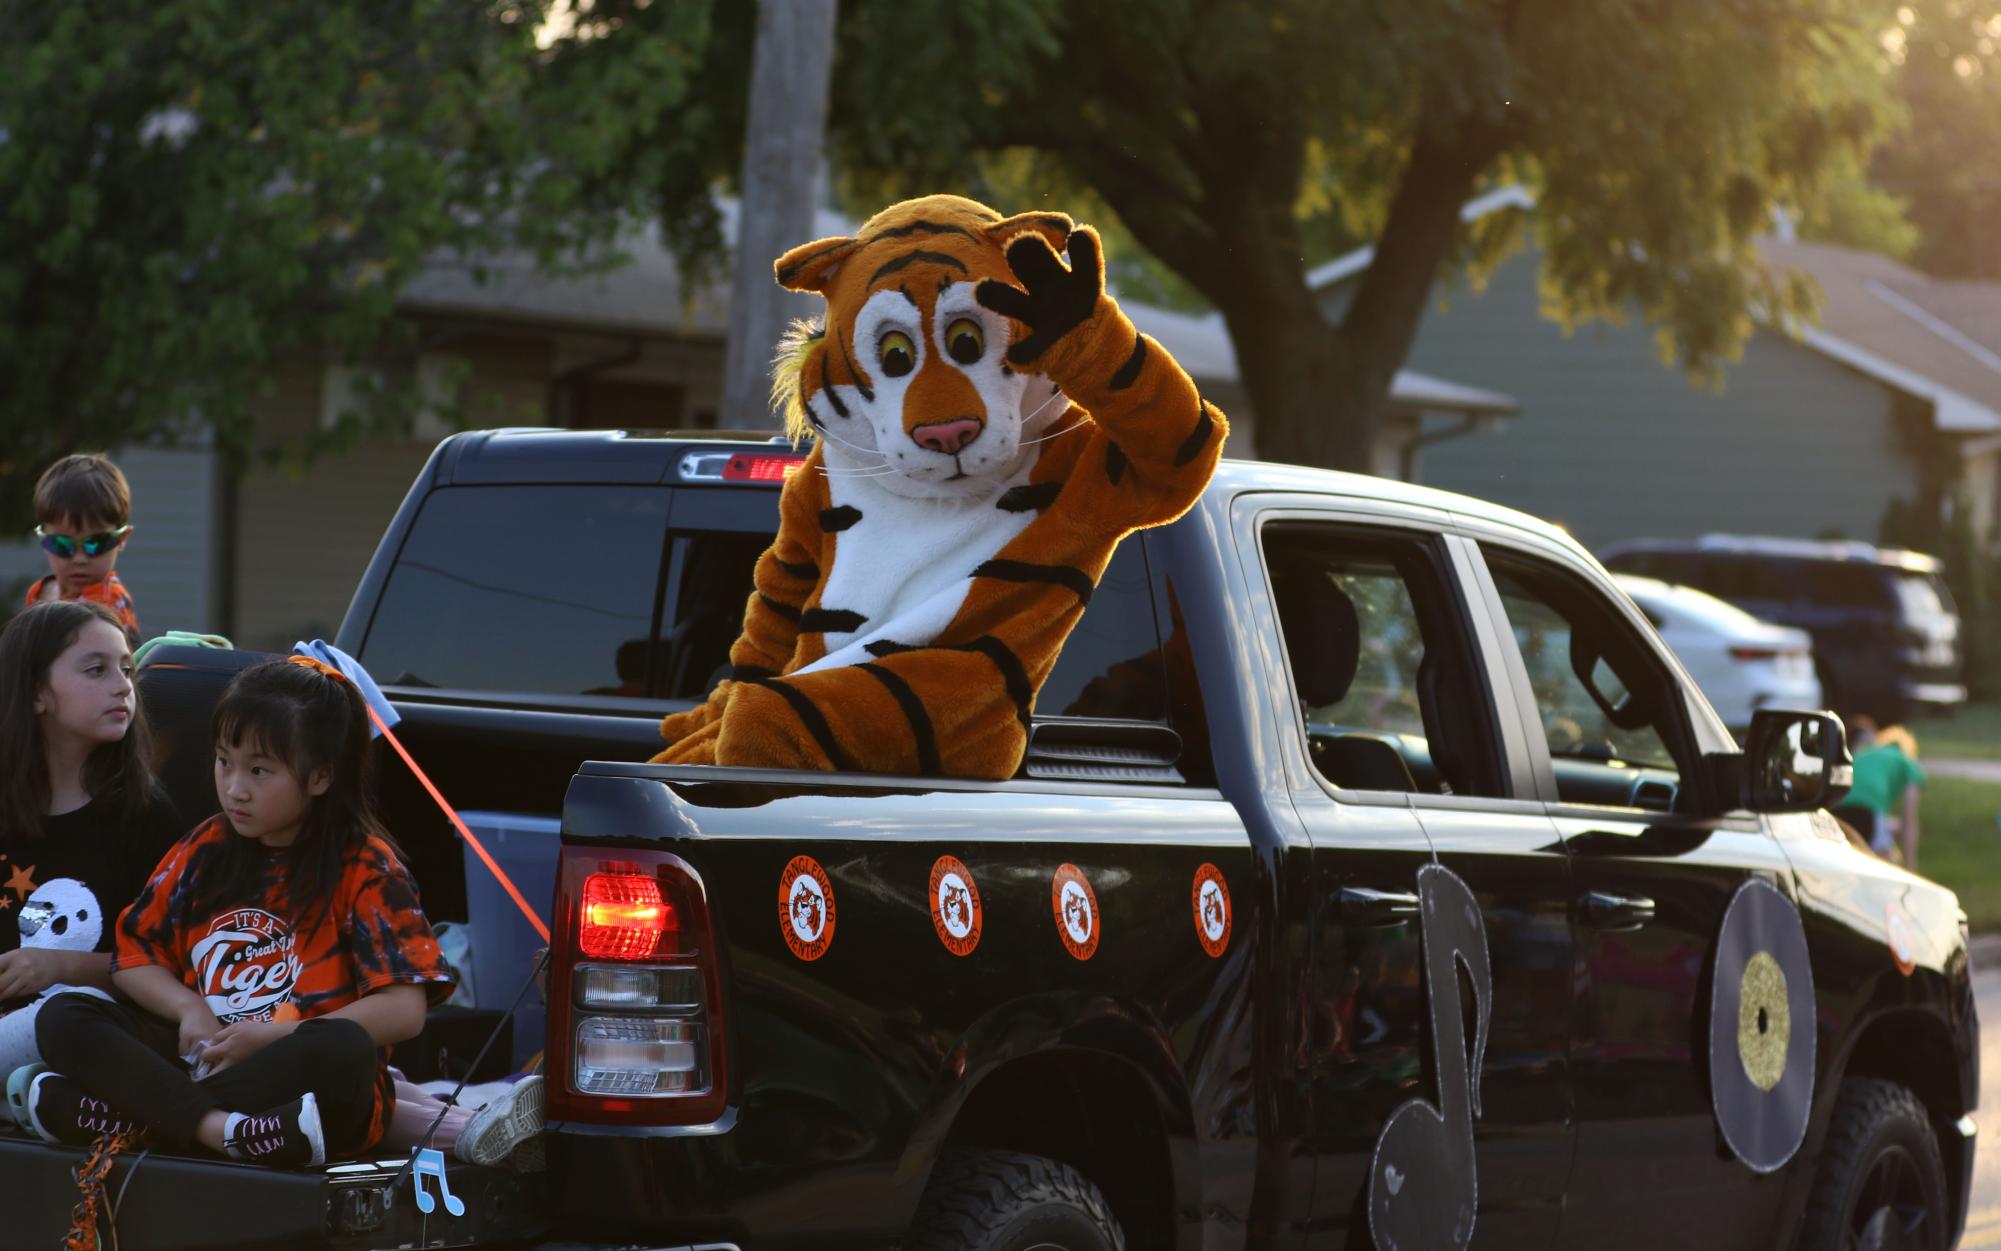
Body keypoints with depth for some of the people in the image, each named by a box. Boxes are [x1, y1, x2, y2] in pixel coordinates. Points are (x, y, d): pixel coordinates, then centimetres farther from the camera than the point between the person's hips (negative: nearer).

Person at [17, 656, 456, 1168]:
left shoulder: (365, 868, -1)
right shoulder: (205, 850, 13)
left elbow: (405, 1010, -11)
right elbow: (133, 957, 16)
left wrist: (268, 1037, -15)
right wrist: (189, 1009, -6)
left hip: (296, 1077, -4)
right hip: (199, 1055, 4)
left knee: (343, 1049, -38)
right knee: (62, 1017, -14)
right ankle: (214, 1126, -35)